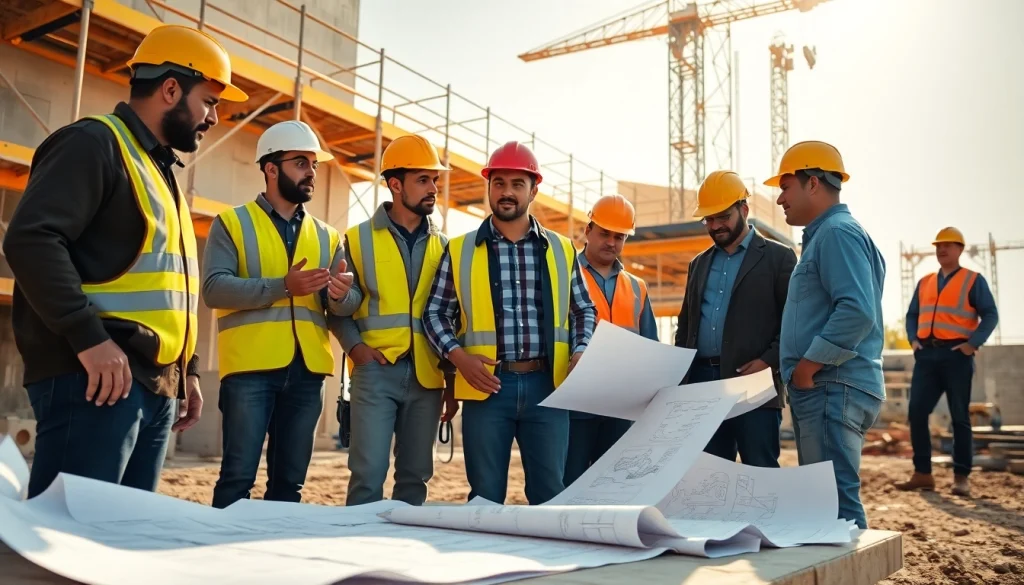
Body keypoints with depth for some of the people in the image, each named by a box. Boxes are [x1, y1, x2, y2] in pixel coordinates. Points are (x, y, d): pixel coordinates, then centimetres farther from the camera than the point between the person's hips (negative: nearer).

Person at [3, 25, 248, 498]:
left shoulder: (159, 169, 24)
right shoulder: (95, 143, -4)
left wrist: (187, 370, 22)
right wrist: (89, 338, -24)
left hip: (156, 384, 9)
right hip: (96, 379, -9)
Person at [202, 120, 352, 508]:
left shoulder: (326, 236, 17)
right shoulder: (232, 223, 4)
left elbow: (343, 306, 9)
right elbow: (214, 288, -10)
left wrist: (341, 294, -15)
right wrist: (282, 287, -20)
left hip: (307, 370, 4)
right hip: (250, 367, -4)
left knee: (289, 480, 10)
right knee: (238, 477, -3)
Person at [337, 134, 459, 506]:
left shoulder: (442, 246, 12)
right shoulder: (358, 239, 4)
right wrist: (355, 345, -12)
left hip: (426, 376, 3)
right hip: (376, 371, -3)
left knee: (415, 477, 9)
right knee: (369, 474, -6)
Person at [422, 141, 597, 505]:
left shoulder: (561, 250, 10)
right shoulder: (460, 250, 6)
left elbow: (584, 309, 16)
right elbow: (435, 312, 7)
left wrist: (581, 352, -2)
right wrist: (458, 356, -9)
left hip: (547, 385, 1)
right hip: (487, 385, -1)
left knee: (550, 492, 6)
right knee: (485, 496, 6)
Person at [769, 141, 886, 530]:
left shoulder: (838, 232, -11)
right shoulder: (822, 236, 21)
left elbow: (858, 312, -24)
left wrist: (806, 367, -18)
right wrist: (800, 368, 17)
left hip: (832, 389, -10)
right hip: (823, 390, 10)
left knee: (834, 499, -9)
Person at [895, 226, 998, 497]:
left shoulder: (973, 280, 4)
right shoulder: (924, 283, 18)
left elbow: (990, 315, -2)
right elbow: (912, 315, 21)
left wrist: (973, 344, -13)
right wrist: (913, 339, 5)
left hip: (956, 355, -4)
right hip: (927, 354, 5)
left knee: (960, 417, 1)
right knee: (917, 412, -2)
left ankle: (962, 477, 7)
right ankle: (922, 474, 4)